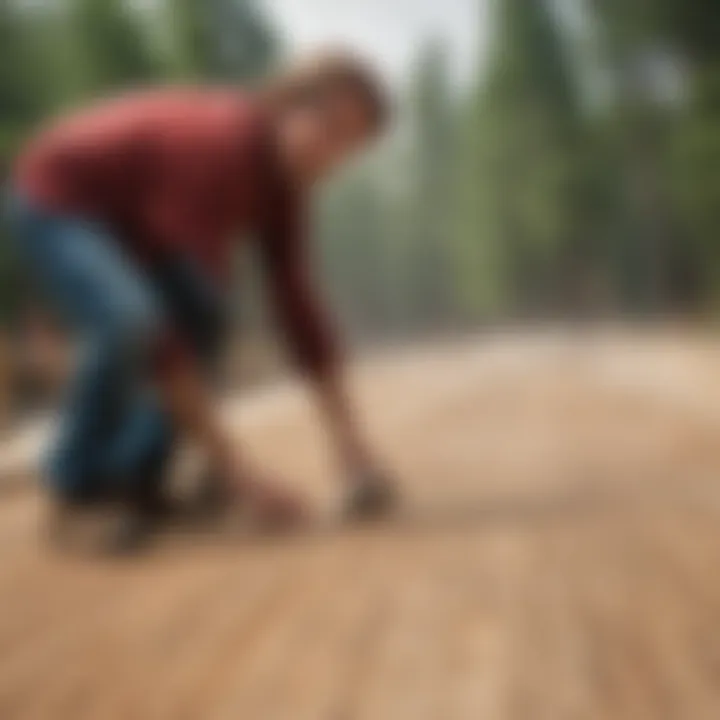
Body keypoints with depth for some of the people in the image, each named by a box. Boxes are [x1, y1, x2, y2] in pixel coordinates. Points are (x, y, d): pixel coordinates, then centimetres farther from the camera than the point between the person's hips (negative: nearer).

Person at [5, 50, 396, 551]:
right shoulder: (218, 148, -36)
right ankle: (80, 481, -9)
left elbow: (297, 306, -7)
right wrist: (233, 467, -41)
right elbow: (164, 332, -40)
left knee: (207, 319, -13)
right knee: (133, 320, -32)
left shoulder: (281, 173, -11)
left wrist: (352, 445, -11)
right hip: (56, 203, -8)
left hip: (122, 212, 8)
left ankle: (135, 475, 2)